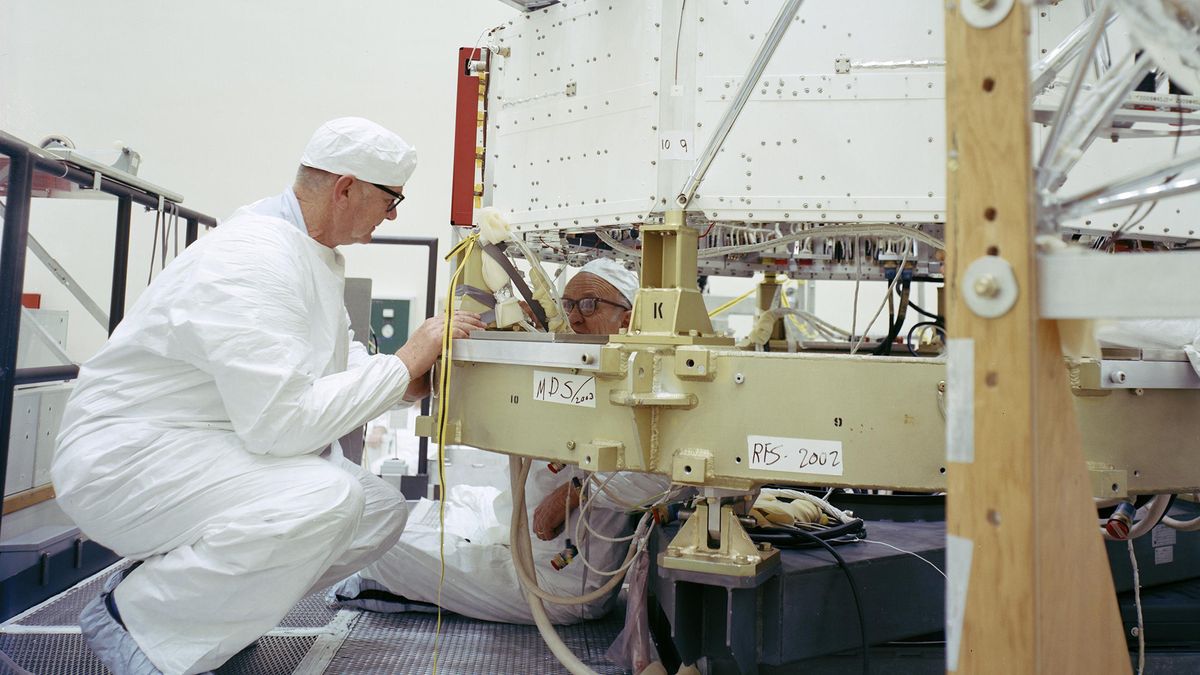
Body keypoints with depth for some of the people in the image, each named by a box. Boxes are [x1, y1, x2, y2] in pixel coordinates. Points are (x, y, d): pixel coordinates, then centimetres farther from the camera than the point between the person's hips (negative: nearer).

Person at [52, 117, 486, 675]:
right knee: (327, 500, -32)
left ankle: (177, 579, 12)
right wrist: (407, 359, -24)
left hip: (214, 450, 10)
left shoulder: (315, 253, 7)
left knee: (381, 514, 1)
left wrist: (420, 379, -2)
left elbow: (340, 359, 16)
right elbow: (282, 420, -32)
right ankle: (132, 616, -7)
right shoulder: (251, 260, -26)